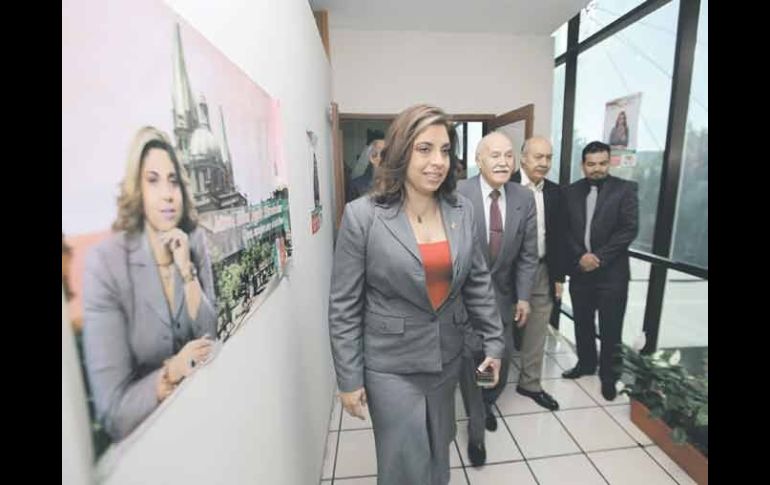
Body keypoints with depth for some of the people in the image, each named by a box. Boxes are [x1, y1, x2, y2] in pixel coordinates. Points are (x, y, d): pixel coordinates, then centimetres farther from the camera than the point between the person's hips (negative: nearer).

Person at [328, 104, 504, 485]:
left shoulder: (462, 211, -3)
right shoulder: (362, 216, -16)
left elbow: (479, 281, 5)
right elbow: (343, 306, -12)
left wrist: (493, 341, 6)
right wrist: (348, 379, -8)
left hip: (447, 356, 5)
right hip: (391, 364, -4)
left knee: (438, 454, 25)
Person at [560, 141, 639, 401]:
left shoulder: (625, 189, -2)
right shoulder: (570, 191, 6)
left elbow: (629, 229, -9)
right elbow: (564, 230, 1)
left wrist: (599, 257, -16)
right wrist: (580, 256, -12)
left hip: (611, 271, -3)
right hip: (579, 269, 3)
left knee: (610, 328, 7)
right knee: (582, 323, 16)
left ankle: (609, 376, 27)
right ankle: (585, 363, 37)